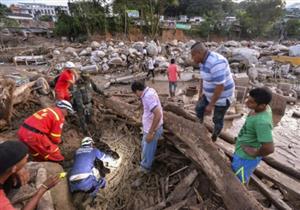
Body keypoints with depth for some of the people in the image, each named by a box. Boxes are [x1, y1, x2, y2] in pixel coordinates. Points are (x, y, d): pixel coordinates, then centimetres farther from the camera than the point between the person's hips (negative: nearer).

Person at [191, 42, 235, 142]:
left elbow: (220, 86, -33)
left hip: (222, 97, -8)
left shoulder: (215, 63, -33)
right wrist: (201, 92, 16)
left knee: (217, 120, 10)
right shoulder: (204, 61, -2)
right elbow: (203, 77, 13)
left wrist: (211, 105, -27)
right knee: (199, 108, 18)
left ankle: (213, 139, 34)